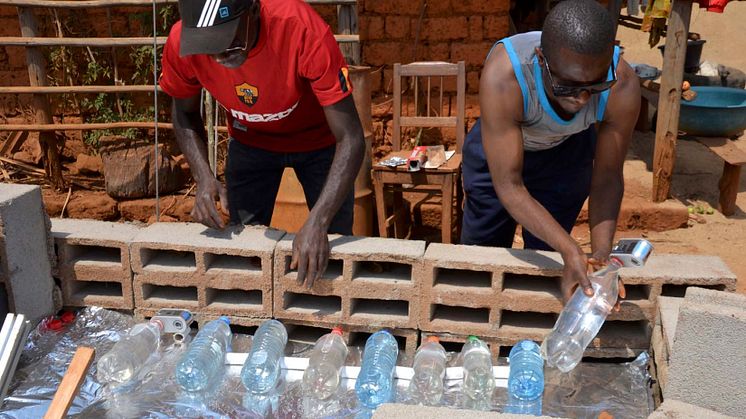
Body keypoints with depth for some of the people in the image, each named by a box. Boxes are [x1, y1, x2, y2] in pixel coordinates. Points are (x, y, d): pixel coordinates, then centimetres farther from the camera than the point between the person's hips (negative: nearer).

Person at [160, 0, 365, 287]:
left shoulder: (302, 29, -39)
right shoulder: (181, 43, -28)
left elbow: (351, 138, -37)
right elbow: (185, 115, -7)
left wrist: (317, 222, -46)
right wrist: (204, 178, -24)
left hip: (318, 141, -2)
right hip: (250, 142, 3)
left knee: (331, 251, 0)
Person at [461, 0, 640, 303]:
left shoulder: (622, 87, -35)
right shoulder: (503, 76, -44)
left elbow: (607, 177, -22)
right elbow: (508, 185, -40)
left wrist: (600, 253, -36)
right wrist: (570, 251, -49)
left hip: (567, 151, 1)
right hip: (500, 145, -1)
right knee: (482, 246, 10)